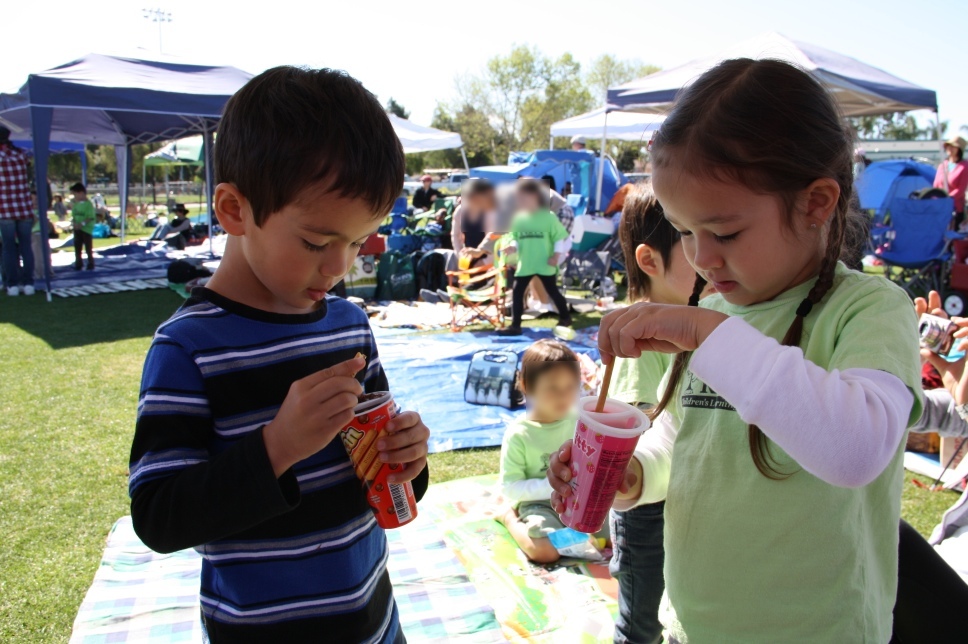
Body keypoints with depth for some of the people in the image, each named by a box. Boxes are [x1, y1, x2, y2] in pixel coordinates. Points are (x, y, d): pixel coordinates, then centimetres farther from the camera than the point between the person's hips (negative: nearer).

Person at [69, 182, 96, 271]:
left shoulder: (88, 204, -13)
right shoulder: (75, 203, 9)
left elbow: (90, 217, -18)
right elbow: (73, 215, 11)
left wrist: (82, 224, -25)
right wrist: (74, 222, -8)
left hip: (86, 228, -7)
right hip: (77, 228, 7)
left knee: (88, 247, 2)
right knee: (77, 247, 11)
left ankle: (90, 264, 13)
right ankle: (78, 264, 21)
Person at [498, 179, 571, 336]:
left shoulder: (548, 216, -8)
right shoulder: (518, 218, 3)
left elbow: (559, 237, -5)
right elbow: (515, 239, 9)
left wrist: (556, 255, -13)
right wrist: (512, 246, -12)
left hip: (545, 264, -4)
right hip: (524, 264, 4)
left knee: (552, 291, 10)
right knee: (517, 293, -1)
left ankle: (565, 317, 32)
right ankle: (515, 326, 6)